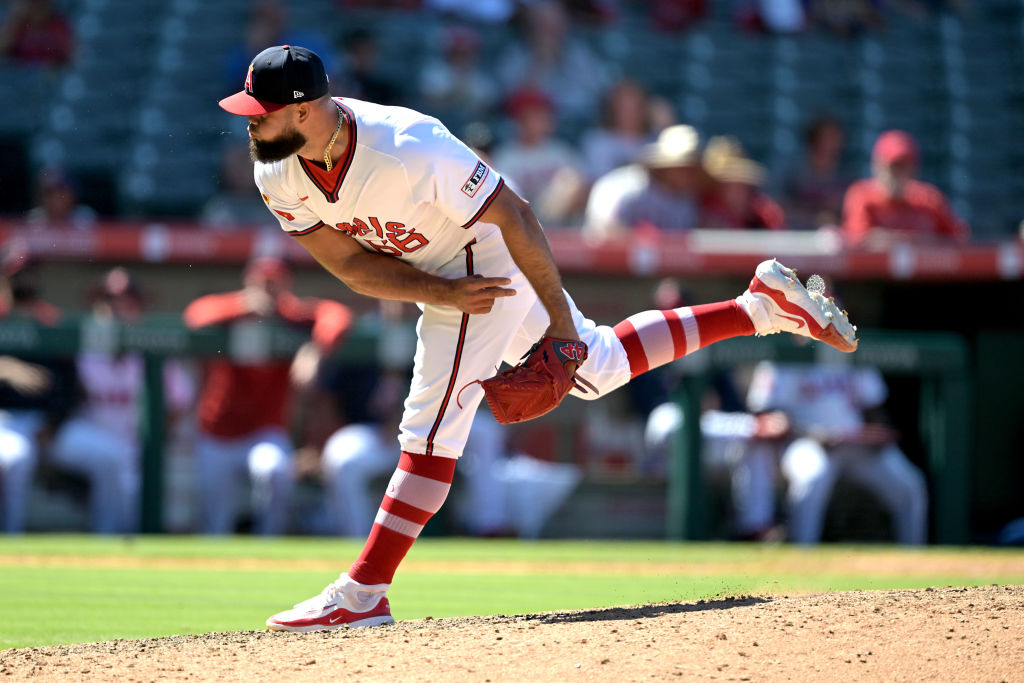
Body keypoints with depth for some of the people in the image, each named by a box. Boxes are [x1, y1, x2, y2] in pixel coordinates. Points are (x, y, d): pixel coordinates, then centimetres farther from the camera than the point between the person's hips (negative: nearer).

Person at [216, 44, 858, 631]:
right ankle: (762, 306, 28)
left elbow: (511, 213, -28)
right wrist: (440, 292, -27)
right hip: (438, 275, 8)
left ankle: (363, 593, -11)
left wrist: (560, 322, -24)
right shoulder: (279, 176, -16)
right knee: (599, 366, 19)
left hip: (489, 254, -8)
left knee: (433, 423, -14)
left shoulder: (408, 151, -36)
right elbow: (349, 263, -11)